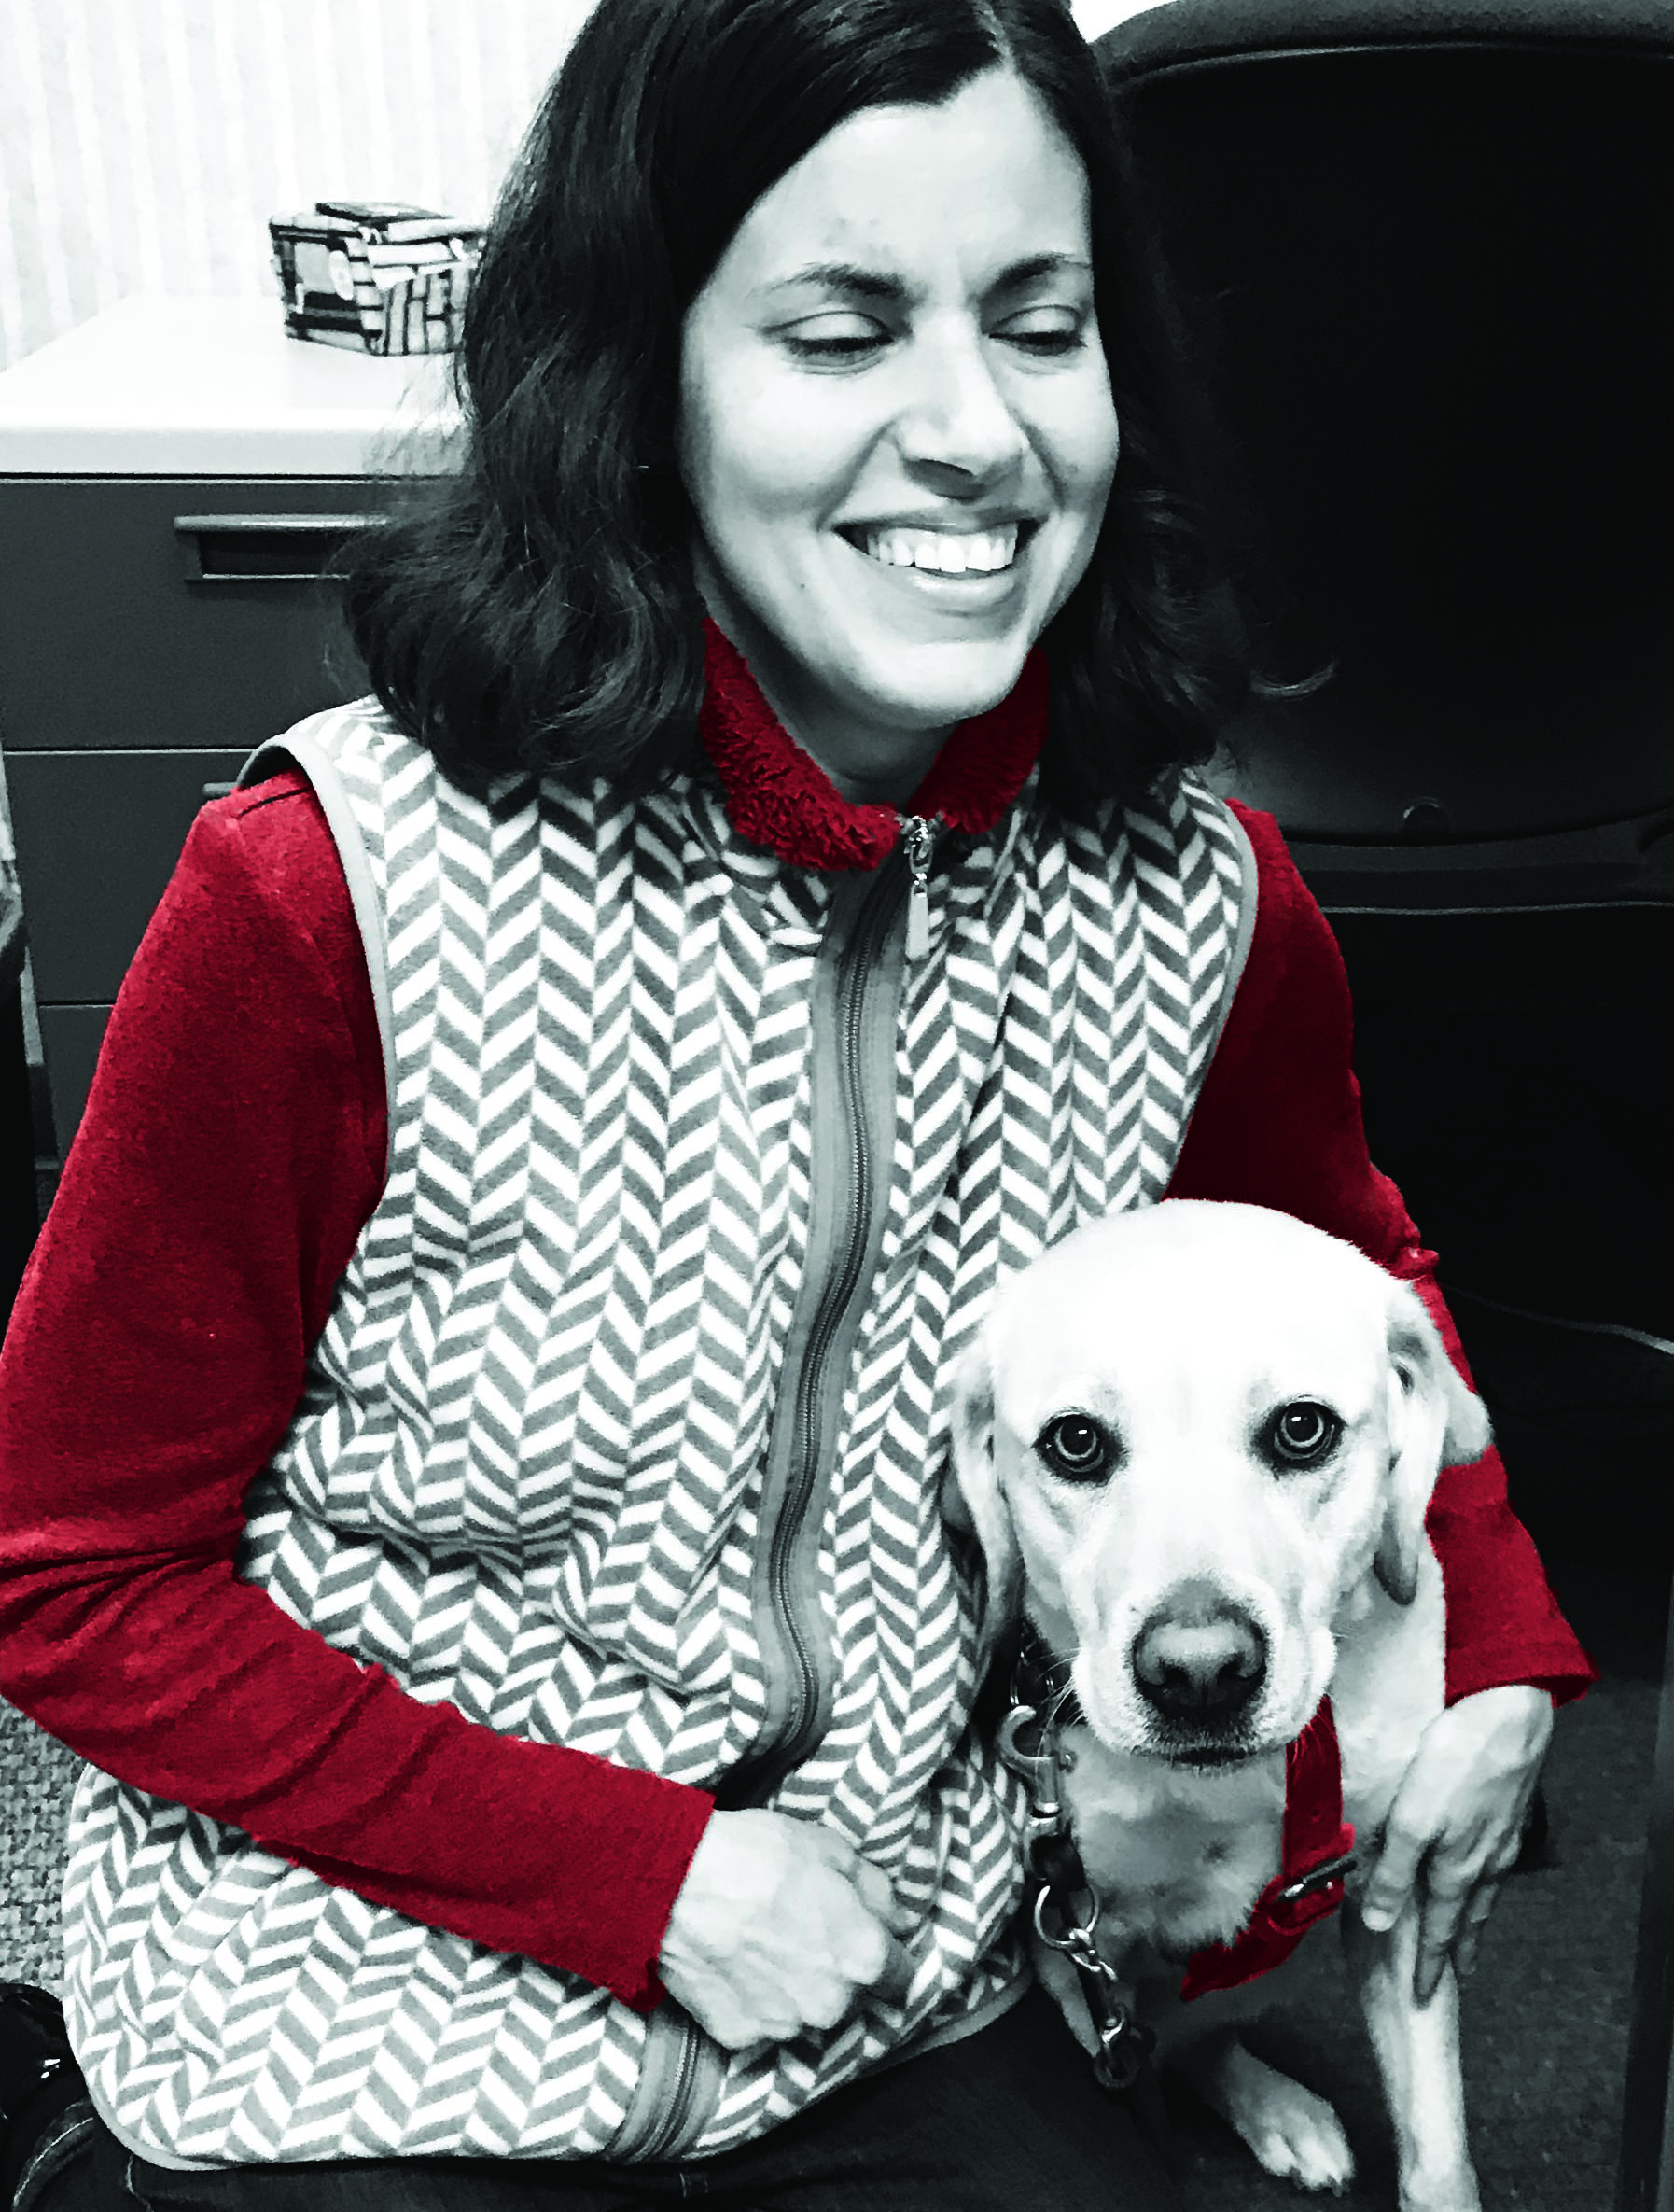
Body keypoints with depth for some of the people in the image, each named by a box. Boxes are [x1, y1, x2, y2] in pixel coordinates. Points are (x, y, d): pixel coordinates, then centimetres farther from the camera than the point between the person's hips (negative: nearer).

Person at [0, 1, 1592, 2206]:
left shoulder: (1198, 906, -10)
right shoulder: (331, 891, -22)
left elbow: (1353, 1279, 13)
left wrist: (1499, 1652, 1)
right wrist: (639, 1876, -16)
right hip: (356, 2008, -3)